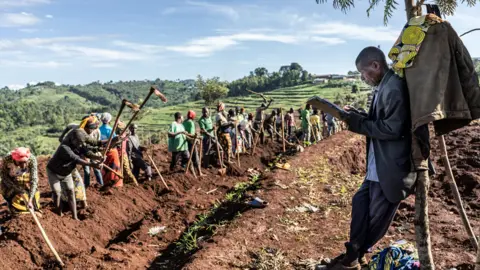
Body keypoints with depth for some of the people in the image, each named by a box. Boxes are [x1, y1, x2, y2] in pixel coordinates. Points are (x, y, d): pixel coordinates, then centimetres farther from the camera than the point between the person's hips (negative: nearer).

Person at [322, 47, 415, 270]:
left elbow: (393, 128, -25)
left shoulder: (394, 88, -20)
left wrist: (356, 122, -18)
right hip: (378, 166, 10)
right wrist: (355, 115, 5)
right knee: (361, 202, 16)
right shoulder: (384, 86, 10)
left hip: (391, 167, -10)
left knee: (377, 215, 6)